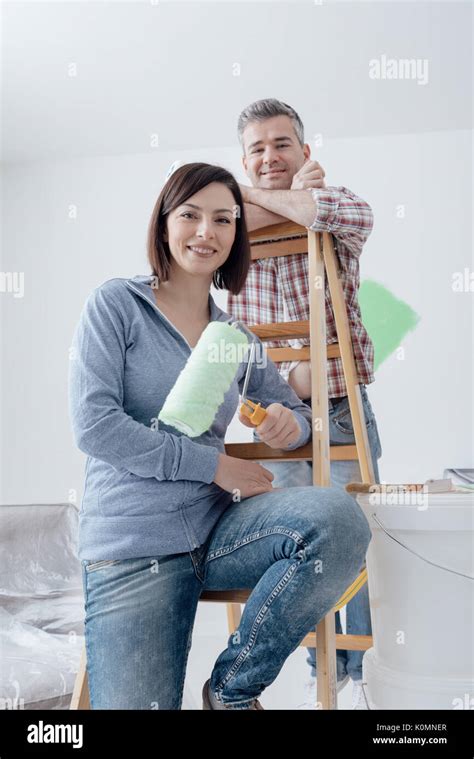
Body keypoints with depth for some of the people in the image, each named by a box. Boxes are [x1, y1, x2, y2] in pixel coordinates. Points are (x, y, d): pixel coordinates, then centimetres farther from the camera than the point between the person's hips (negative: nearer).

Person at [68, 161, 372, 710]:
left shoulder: (236, 336, 13)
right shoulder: (115, 304, -1)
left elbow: (295, 409, 22)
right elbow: (93, 424, -11)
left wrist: (290, 424, -5)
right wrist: (215, 465, -12)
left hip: (217, 526, 4)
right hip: (131, 546, -4)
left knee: (338, 516, -24)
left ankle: (233, 687, -4)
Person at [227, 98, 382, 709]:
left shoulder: (334, 212, -2)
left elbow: (357, 215, -25)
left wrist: (257, 196, -15)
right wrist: (290, 202, -14)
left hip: (343, 408, -2)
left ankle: (366, 673, 24)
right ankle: (323, 669, 30)